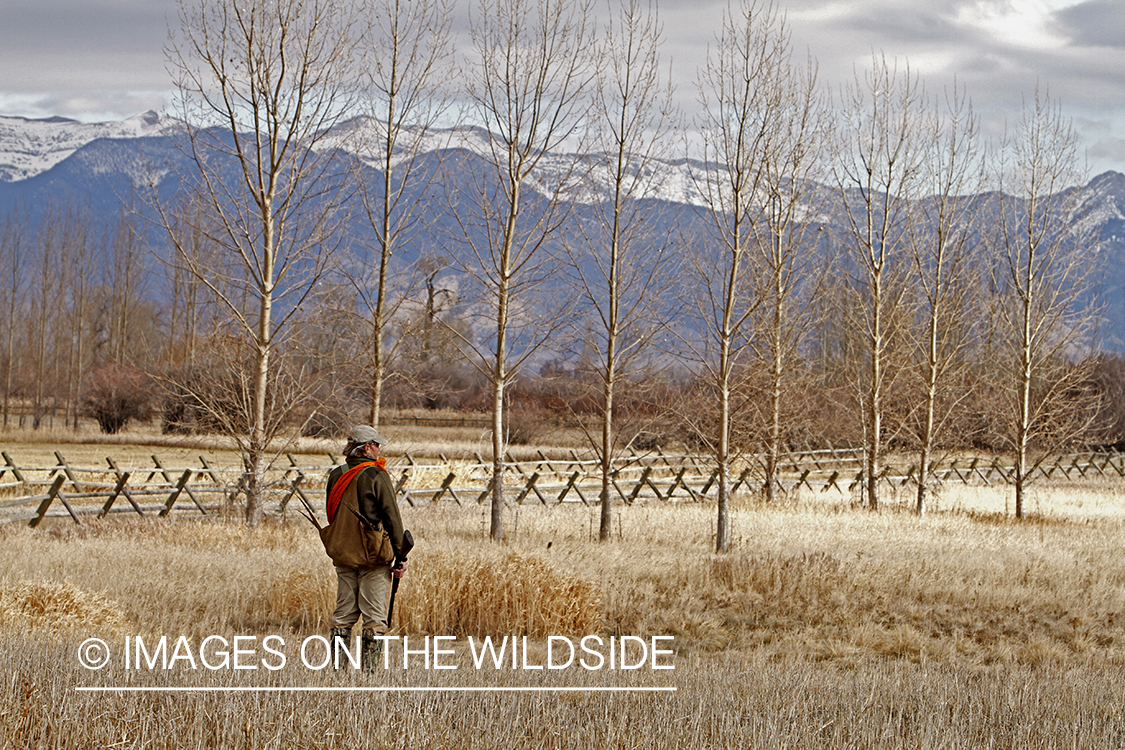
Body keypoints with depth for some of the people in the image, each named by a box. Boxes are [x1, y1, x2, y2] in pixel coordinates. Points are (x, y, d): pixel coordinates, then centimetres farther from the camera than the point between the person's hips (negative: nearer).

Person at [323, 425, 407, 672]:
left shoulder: (336, 475, 6)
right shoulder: (376, 476, -11)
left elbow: (332, 515, 14)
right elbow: (392, 518, -10)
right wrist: (401, 557, -6)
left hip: (342, 556, 5)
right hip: (373, 558, -5)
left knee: (343, 614, 11)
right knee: (375, 616, 0)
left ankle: (337, 667, 10)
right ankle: (369, 669, -3)